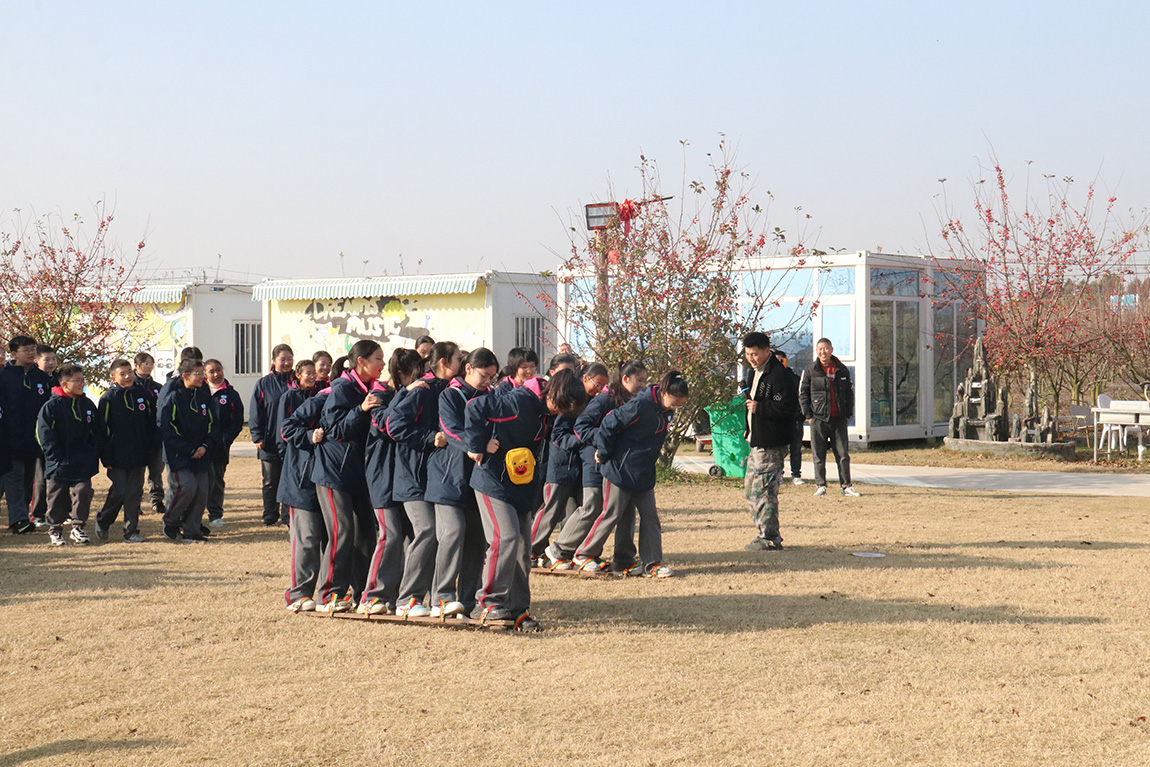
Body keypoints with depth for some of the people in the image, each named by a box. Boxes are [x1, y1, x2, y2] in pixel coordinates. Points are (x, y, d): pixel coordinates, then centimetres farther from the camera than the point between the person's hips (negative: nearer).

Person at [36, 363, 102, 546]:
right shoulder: (51, 406, -6)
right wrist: (59, 459, -12)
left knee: (83, 492, -2)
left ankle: (78, 528, 12)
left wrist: (92, 455, 1)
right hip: (59, 466, -3)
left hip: (83, 465, 3)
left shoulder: (88, 405, 8)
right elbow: (45, 437, -8)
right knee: (57, 497, 5)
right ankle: (54, 530, 19)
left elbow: (96, 433, 12)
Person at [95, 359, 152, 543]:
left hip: (138, 456, 4)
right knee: (118, 491, -4)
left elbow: (151, 424, 15)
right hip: (118, 457, -3)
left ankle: (132, 530, 11)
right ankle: (102, 523, 18)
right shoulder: (108, 398, -3)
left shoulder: (142, 395, 8)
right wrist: (106, 457, -10)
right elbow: (104, 430, -5)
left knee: (134, 493, 4)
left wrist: (149, 448, 6)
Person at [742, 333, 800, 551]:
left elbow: (788, 406, -24)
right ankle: (767, 534, 22)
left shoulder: (778, 374, -16)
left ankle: (769, 539, -1)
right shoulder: (753, 372, 15)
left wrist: (759, 408, -20)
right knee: (751, 487, 14)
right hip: (756, 441, 11)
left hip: (771, 443, -10)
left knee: (765, 489, -8)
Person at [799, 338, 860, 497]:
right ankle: (820, 486, 9)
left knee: (843, 454, 3)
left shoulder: (842, 370, 9)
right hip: (819, 419, -2)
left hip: (839, 419, 2)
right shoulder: (810, 371, 2)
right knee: (819, 455, 1)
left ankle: (847, 486, 9)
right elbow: (802, 394, 5)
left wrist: (848, 413, 8)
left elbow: (849, 393, 16)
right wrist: (808, 415, -3)